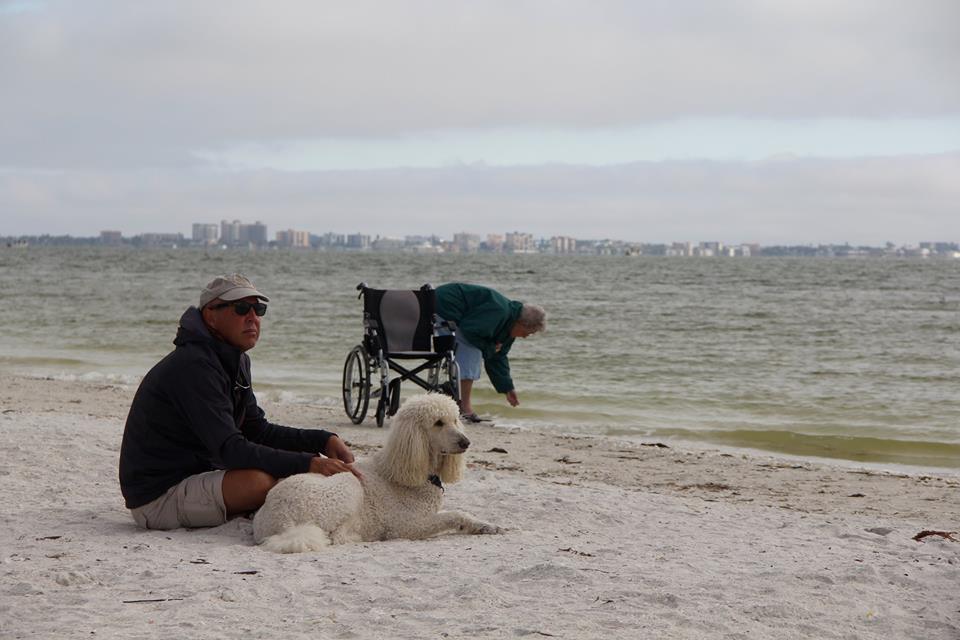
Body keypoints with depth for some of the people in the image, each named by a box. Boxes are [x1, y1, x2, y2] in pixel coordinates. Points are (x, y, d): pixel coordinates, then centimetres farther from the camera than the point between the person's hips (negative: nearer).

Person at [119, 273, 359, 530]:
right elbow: (230, 449, -29)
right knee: (260, 480, -34)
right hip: (158, 497, -10)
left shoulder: (236, 363, 11)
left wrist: (323, 440, -1)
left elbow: (259, 432, 14)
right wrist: (308, 463, -33)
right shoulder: (194, 367, -22)